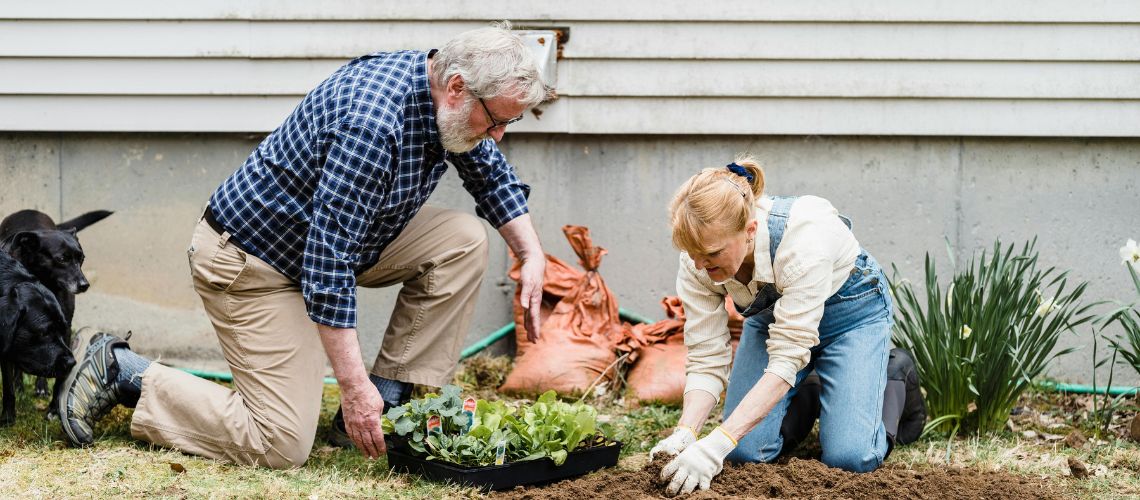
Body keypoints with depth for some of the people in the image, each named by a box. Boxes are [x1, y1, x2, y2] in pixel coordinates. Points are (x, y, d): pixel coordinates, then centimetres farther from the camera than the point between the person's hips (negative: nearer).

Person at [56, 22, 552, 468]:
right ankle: (120, 370, -1)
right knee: (282, 445, -14)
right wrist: (353, 384, -33)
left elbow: (492, 173, 16)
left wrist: (531, 255, 2)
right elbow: (329, 260, -34)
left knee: (463, 241, -6)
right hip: (252, 260, -9)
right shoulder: (370, 125, -34)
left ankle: (389, 400, 0)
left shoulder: (444, 98, -5)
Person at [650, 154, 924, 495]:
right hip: (770, 315, 4)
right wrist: (684, 435, -38)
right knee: (745, 451, -12)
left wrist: (718, 442, -48)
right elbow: (706, 360, -20)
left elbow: (787, 357, -41)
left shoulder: (802, 237, -41)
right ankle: (806, 399, 19)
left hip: (849, 309, -4)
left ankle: (897, 383, 12)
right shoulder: (697, 261, -26)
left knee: (849, 457, -19)